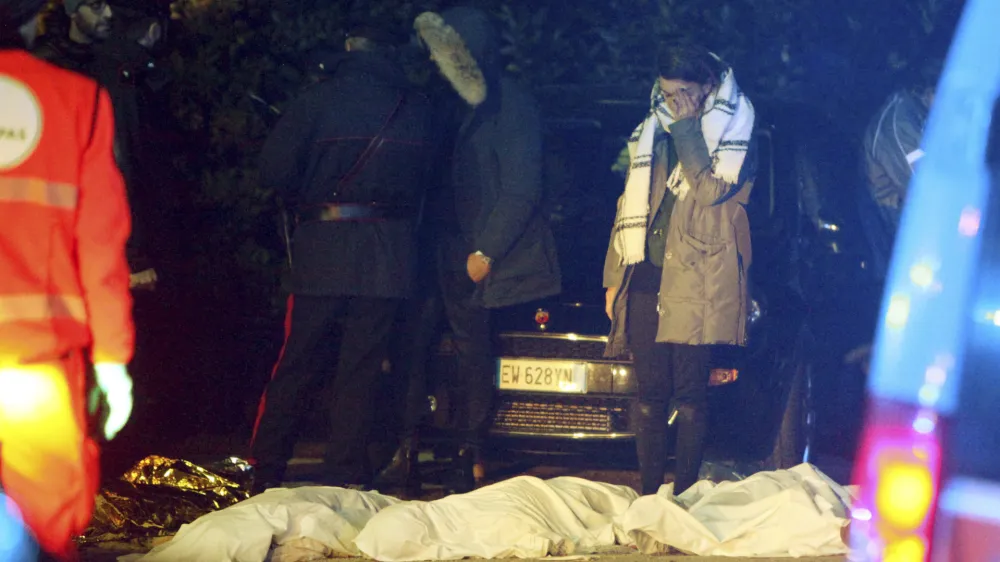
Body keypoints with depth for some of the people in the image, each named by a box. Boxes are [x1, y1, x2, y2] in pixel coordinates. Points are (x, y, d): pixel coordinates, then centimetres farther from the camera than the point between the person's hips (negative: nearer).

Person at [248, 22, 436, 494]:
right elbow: (424, 179, 12)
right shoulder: (418, 107, 5)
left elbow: (273, 170, -4)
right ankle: (345, 477, 5)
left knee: (295, 365, 6)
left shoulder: (318, 99, -4)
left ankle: (266, 473, 8)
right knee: (360, 370, 6)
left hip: (323, 248, -2)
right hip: (389, 255, 2)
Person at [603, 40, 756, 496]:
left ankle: (683, 494, 4)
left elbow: (712, 190, -18)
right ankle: (649, 494, 12)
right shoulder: (651, 131, 15)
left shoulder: (734, 133, -1)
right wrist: (614, 276, 14)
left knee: (689, 392, -1)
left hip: (695, 279, -5)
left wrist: (685, 128, -13)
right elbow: (629, 205, 18)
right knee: (650, 391, 6)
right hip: (646, 275, 5)